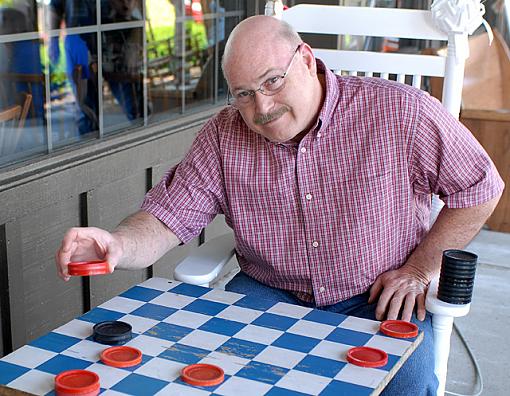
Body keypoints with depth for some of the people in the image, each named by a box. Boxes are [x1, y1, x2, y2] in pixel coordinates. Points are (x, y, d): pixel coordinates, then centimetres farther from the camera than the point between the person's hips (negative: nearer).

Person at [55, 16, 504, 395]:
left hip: (375, 299, -1)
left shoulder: (400, 112, -12)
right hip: (266, 292, 2)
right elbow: (167, 216, -7)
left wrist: (419, 269, -6)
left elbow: (481, 188, -1)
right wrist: (117, 245, -30)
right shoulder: (224, 136, -4)